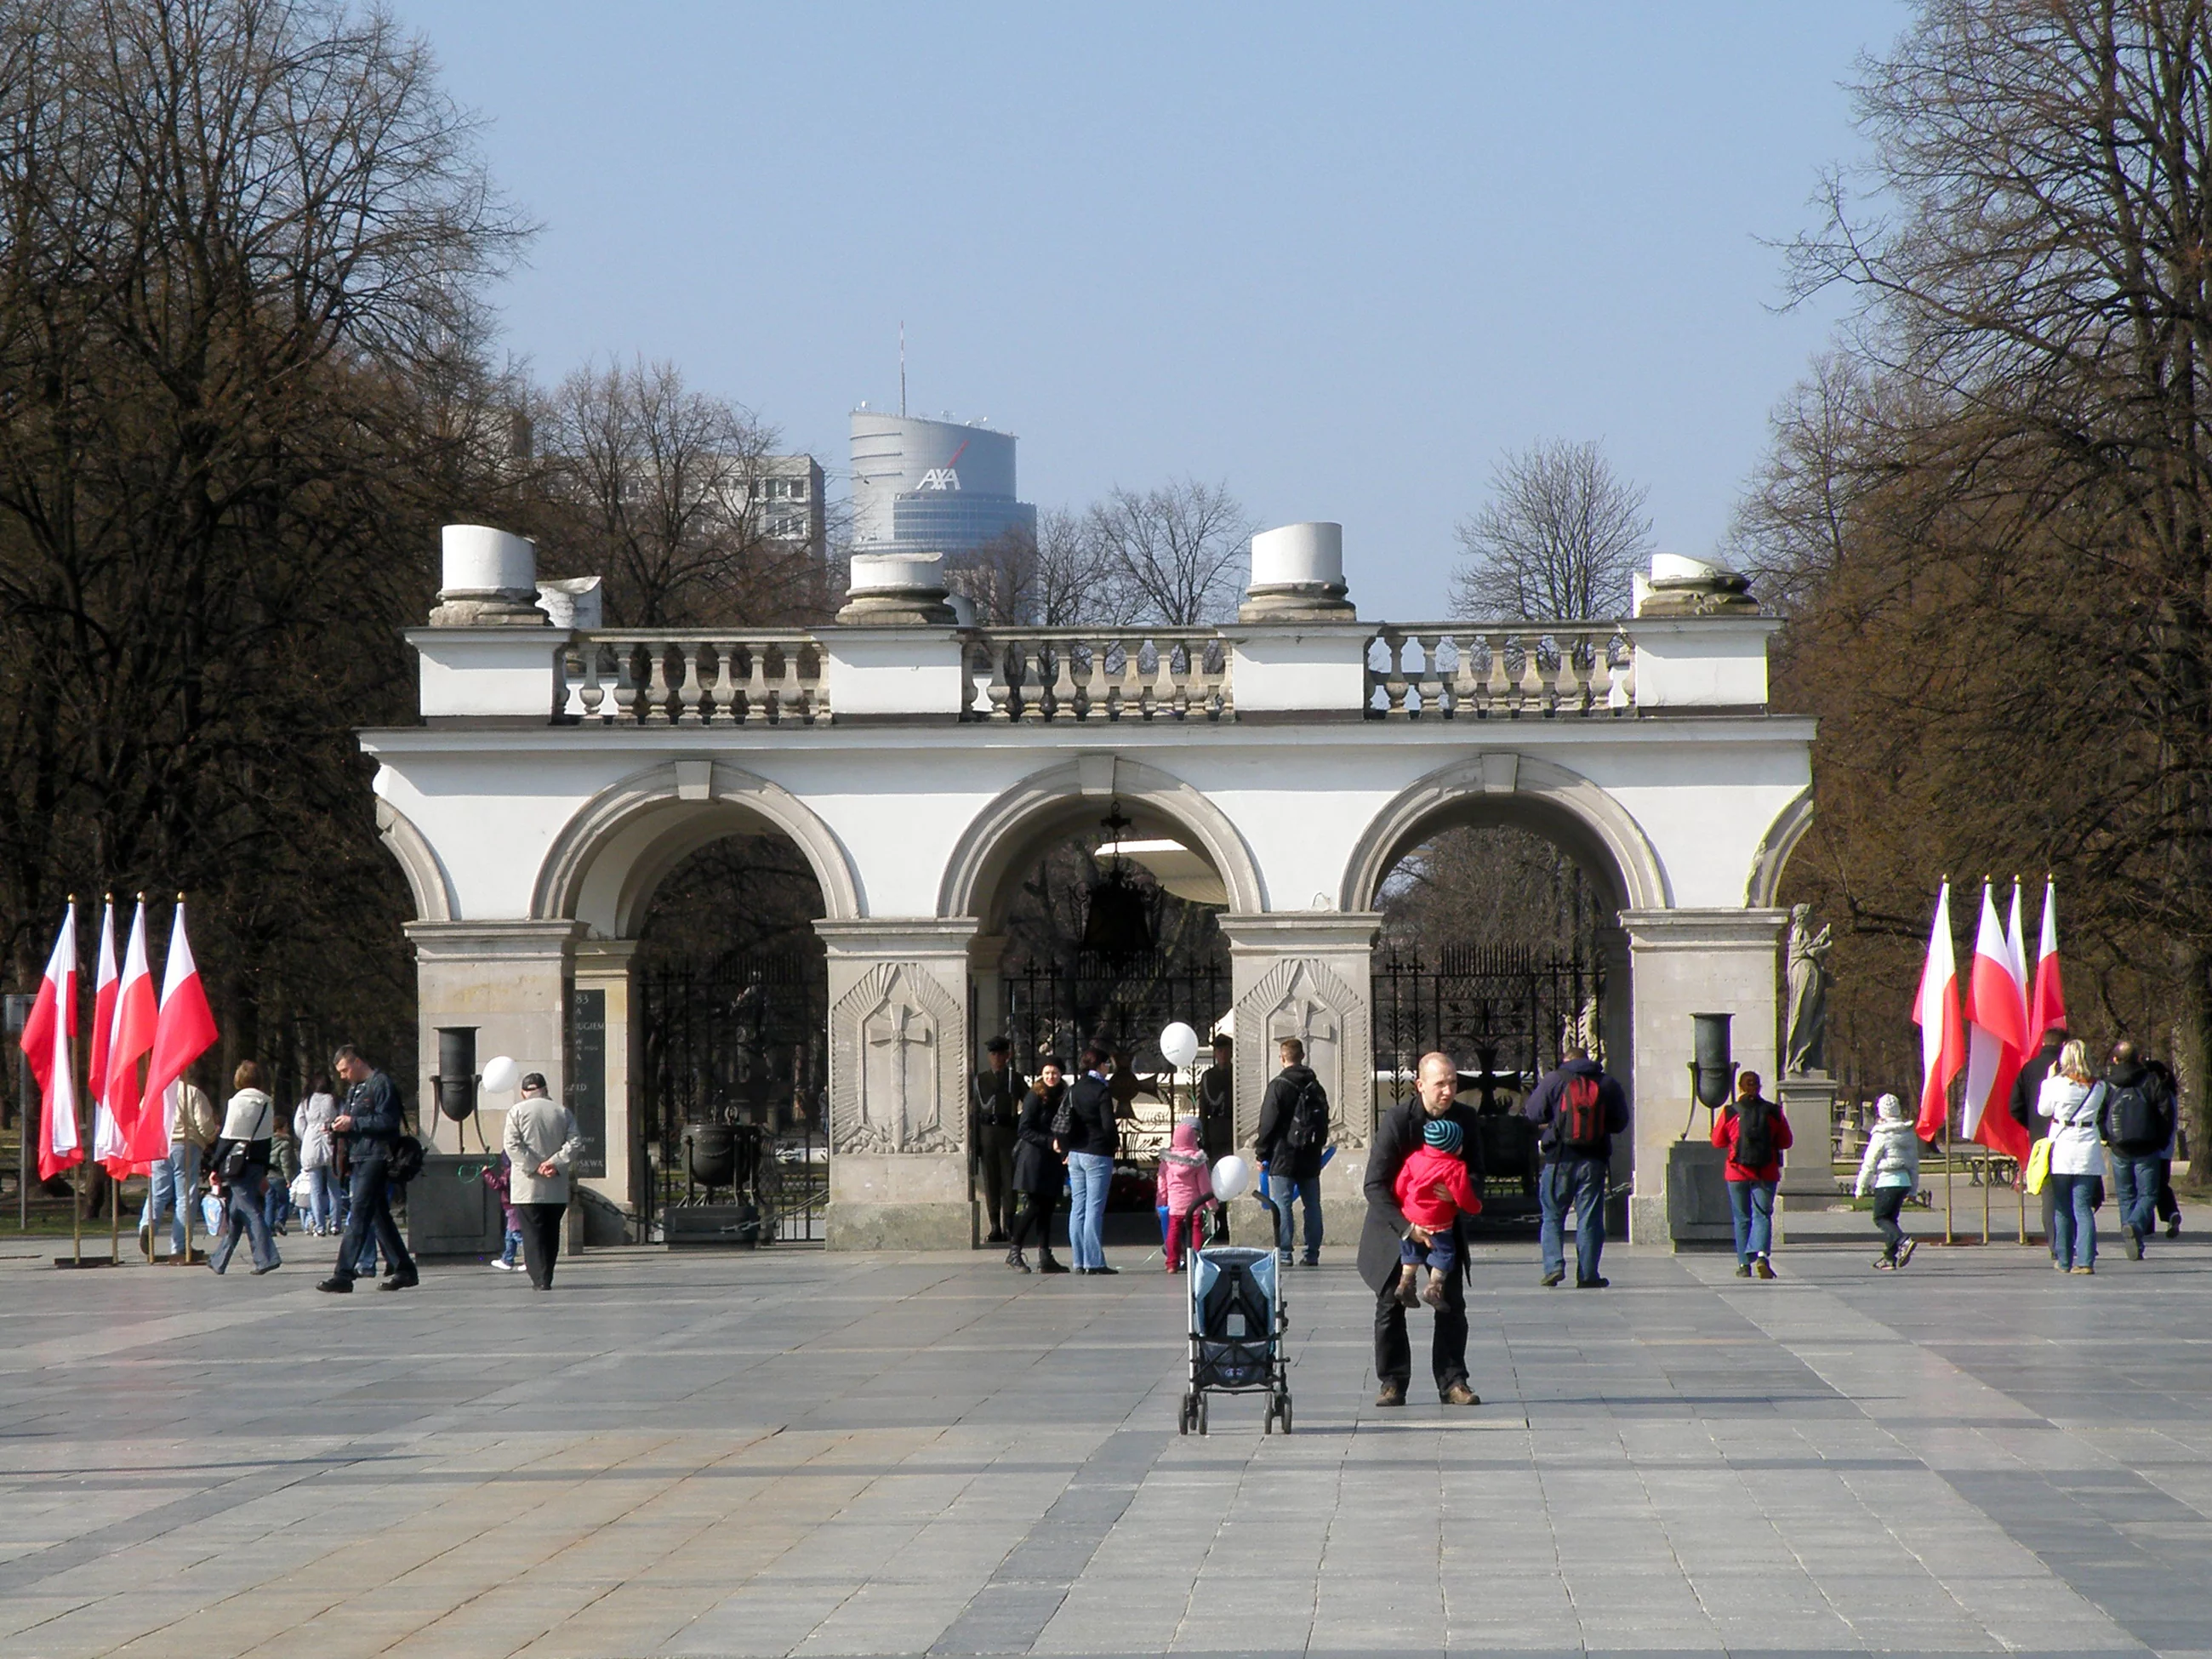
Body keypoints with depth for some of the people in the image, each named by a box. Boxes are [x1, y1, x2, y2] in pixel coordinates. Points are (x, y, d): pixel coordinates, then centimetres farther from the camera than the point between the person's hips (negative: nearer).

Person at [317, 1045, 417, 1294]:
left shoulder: (381, 1084, -8)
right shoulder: (354, 1089, 22)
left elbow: (389, 1122, -16)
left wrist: (353, 1123, -16)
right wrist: (340, 1127, 6)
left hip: (376, 1159, -10)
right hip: (359, 1159, 10)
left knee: (358, 1216, -14)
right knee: (380, 1217, 12)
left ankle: (344, 1274, -19)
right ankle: (404, 1270, 18)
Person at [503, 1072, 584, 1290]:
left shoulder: (517, 1111, -1)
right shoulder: (562, 1112, 7)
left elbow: (512, 1144, -11)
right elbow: (575, 1142, -1)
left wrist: (534, 1166, -11)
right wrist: (556, 1163, -8)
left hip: (528, 1187, -3)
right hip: (557, 1189, 3)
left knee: (532, 1233, -3)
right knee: (551, 1232, 13)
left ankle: (540, 1278, -12)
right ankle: (546, 1278, 15)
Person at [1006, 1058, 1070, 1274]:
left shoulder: (1063, 1098, 11)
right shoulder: (1034, 1097, -7)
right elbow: (1025, 1130, -12)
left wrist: (1066, 1152, 0)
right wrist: (1050, 1142, -20)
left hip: (1053, 1162, 6)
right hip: (1034, 1158, -6)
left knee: (1047, 1208, 6)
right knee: (1034, 1207, -10)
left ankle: (1045, 1257, 6)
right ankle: (1014, 1253, -3)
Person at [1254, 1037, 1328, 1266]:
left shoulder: (1279, 1086, -10)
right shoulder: (1315, 1086, 8)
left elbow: (1268, 1123, -10)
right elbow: (1324, 1120, 15)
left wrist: (1261, 1153, -2)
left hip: (1283, 1156, -6)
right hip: (1310, 1158, 6)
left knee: (1281, 1205, -4)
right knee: (1312, 1204, 8)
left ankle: (1284, 1253, -8)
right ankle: (1312, 1254, 9)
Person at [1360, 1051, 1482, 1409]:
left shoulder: (1464, 1119, -9)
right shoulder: (1396, 1120, -21)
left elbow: (1476, 1175, 1)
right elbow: (1375, 1185, -20)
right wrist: (1407, 1228, -29)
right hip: (1396, 1223, -3)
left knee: (1451, 1304, -1)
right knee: (1391, 1304, -1)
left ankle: (1452, 1382, 5)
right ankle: (1392, 1383, 7)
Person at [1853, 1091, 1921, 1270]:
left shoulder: (1881, 1135, -11)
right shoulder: (1910, 1133, 10)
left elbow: (1869, 1163, -8)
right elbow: (1915, 1162, 16)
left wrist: (1860, 1188, 0)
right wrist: (1913, 1188, 22)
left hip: (1886, 1181, -7)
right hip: (1904, 1181, 7)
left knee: (1881, 1218, -3)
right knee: (1890, 1218, 15)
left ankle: (1904, 1242, -26)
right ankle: (1889, 1258, 14)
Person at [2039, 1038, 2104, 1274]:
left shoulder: (2057, 1084, -8)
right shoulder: (2097, 1087, 1)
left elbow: (2043, 1109, 6)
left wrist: (2048, 1081, 15)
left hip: (2062, 1147, -2)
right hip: (2088, 1148, 2)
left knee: (2062, 1208, 9)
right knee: (2083, 1206, 0)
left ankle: (2064, 1261, 13)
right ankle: (2085, 1260, -12)